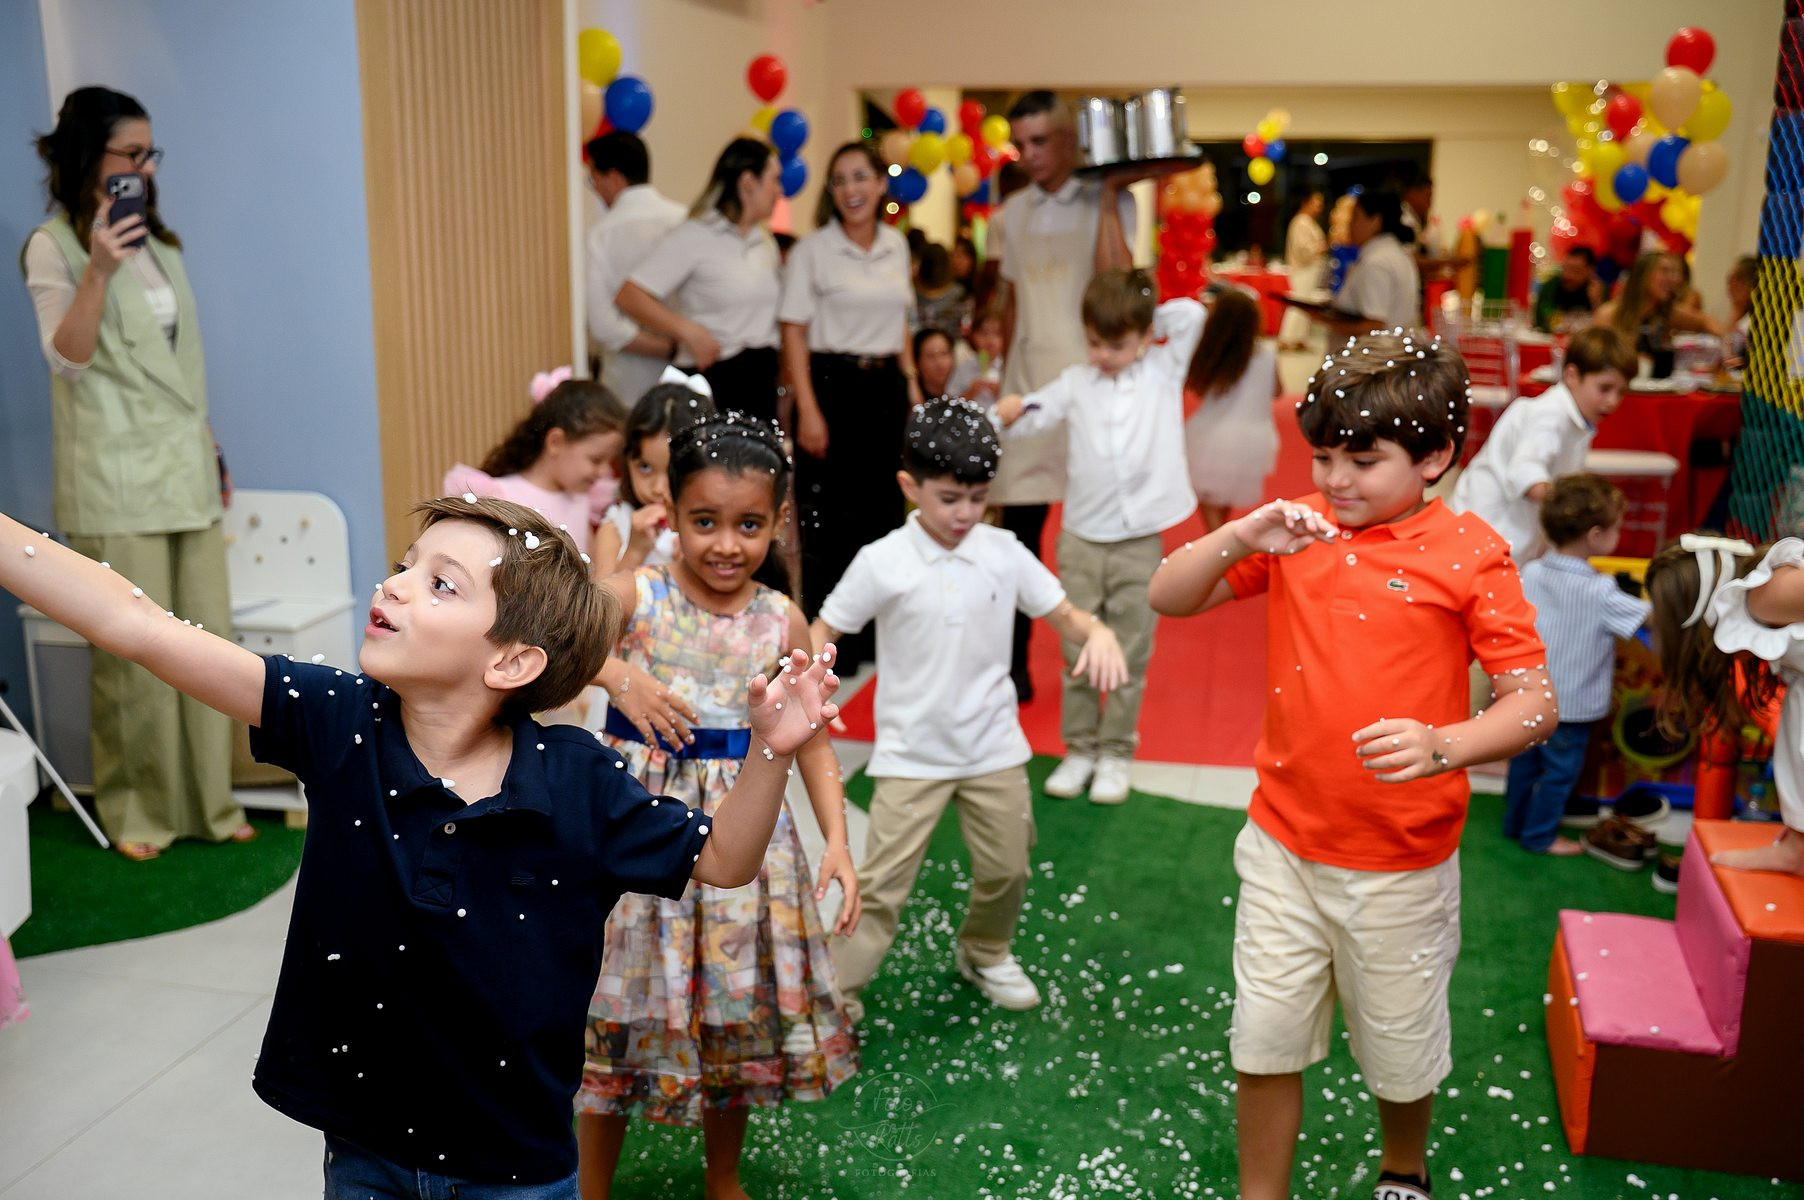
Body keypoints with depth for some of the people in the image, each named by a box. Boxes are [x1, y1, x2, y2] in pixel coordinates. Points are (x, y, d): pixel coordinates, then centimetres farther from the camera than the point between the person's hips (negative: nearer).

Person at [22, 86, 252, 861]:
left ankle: (207, 800, 15)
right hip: (116, 477, -6)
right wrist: (97, 272, -25)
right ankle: (136, 812, 12)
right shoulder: (53, 248, -4)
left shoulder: (157, 240, 15)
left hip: (185, 467, 6)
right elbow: (66, 359, -13)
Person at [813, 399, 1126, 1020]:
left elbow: (1063, 614, 0)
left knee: (1006, 870, 16)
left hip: (994, 747, 4)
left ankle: (986, 954, 45)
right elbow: (825, 630, -7)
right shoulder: (882, 563, -14)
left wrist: (1098, 632, -22)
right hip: (911, 753, -3)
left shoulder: (1004, 553, -6)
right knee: (881, 885, -5)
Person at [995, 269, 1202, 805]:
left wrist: (1148, 321, 5)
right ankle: (1079, 749, 21)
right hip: (1082, 537, 1)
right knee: (1079, 654, 8)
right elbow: (1030, 415, 3)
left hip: (1140, 540, -1)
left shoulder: (1165, 370, 5)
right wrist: (1007, 413, -18)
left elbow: (1190, 313, -3)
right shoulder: (1075, 383, 6)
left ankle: (1116, 754, 19)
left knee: (1130, 657, 6)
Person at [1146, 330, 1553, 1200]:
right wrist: (1240, 538, -19)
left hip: (1401, 865, -2)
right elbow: (1167, 600, -1)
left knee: (1400, 1051, 19)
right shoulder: (1297, 530, -1)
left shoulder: (1468, 554, -11)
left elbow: (1535, 700, -14)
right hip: (1282, 845, 2)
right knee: (1264, 1044, 10)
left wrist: (1442, 747, -32)